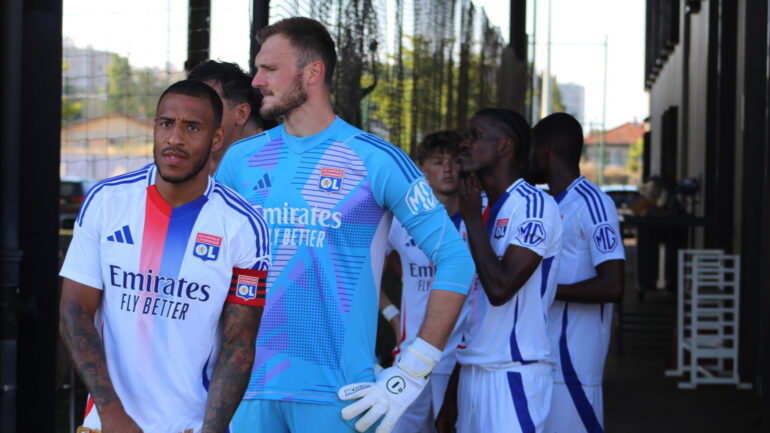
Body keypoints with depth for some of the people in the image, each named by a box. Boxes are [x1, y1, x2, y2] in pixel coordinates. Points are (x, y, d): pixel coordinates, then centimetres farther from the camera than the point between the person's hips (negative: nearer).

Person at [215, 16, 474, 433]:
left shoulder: (375, 160, -4)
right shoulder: (240, 159, 7)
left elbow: (455, 261, -6)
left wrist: (410, 374, -11)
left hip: (338, 393, -3)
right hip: (247, 384, 3)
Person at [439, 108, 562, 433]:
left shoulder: (534, 206, -10)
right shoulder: (480, 210, 15)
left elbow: (500, 289, -20)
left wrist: (472, 217, -11)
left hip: (513, 373, -8)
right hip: (472, 370, 8)